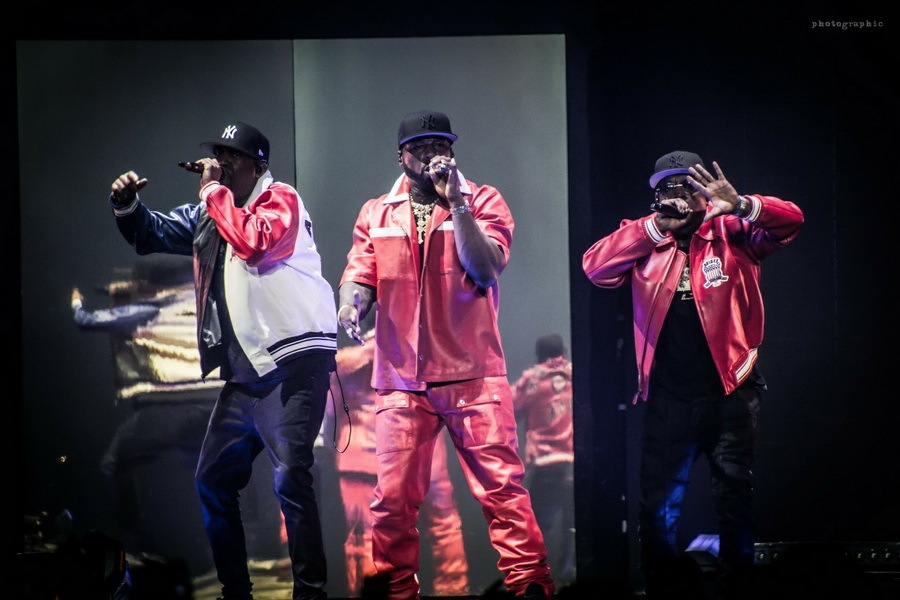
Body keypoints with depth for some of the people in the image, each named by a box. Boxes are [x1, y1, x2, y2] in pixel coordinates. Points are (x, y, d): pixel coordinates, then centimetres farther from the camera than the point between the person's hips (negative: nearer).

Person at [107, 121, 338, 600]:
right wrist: (127, 205, 3)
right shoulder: (210, 213, 16)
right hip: (246, 368, 9)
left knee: (290, 477, -20)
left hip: (295, 359, -9)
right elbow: (153, 235, 23)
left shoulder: (280, 199, -5)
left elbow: (255, 242, -24)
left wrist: (214, 190, -13)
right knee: (212, 479, 11)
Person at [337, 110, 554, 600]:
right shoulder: (376, 214, 14)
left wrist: (456, 201, -12)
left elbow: (485, 270, -8)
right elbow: (360, 272, 7)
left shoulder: (482, 202, 6)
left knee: (501, 485, -8)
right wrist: (351, 303, -16)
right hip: (399, 377, 2)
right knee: (393, 495, -2)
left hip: (473, 375, -2)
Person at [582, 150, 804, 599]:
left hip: (729, 395, -2)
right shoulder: (645, 243, 6)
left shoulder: (731, 234, 0)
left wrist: (740, 205, -33)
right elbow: (595, 268, -9)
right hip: (667, 401, 2)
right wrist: (656, 226, -16)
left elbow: (789, 222, -14)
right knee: (658, 506, 6)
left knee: (735, 502, 6)